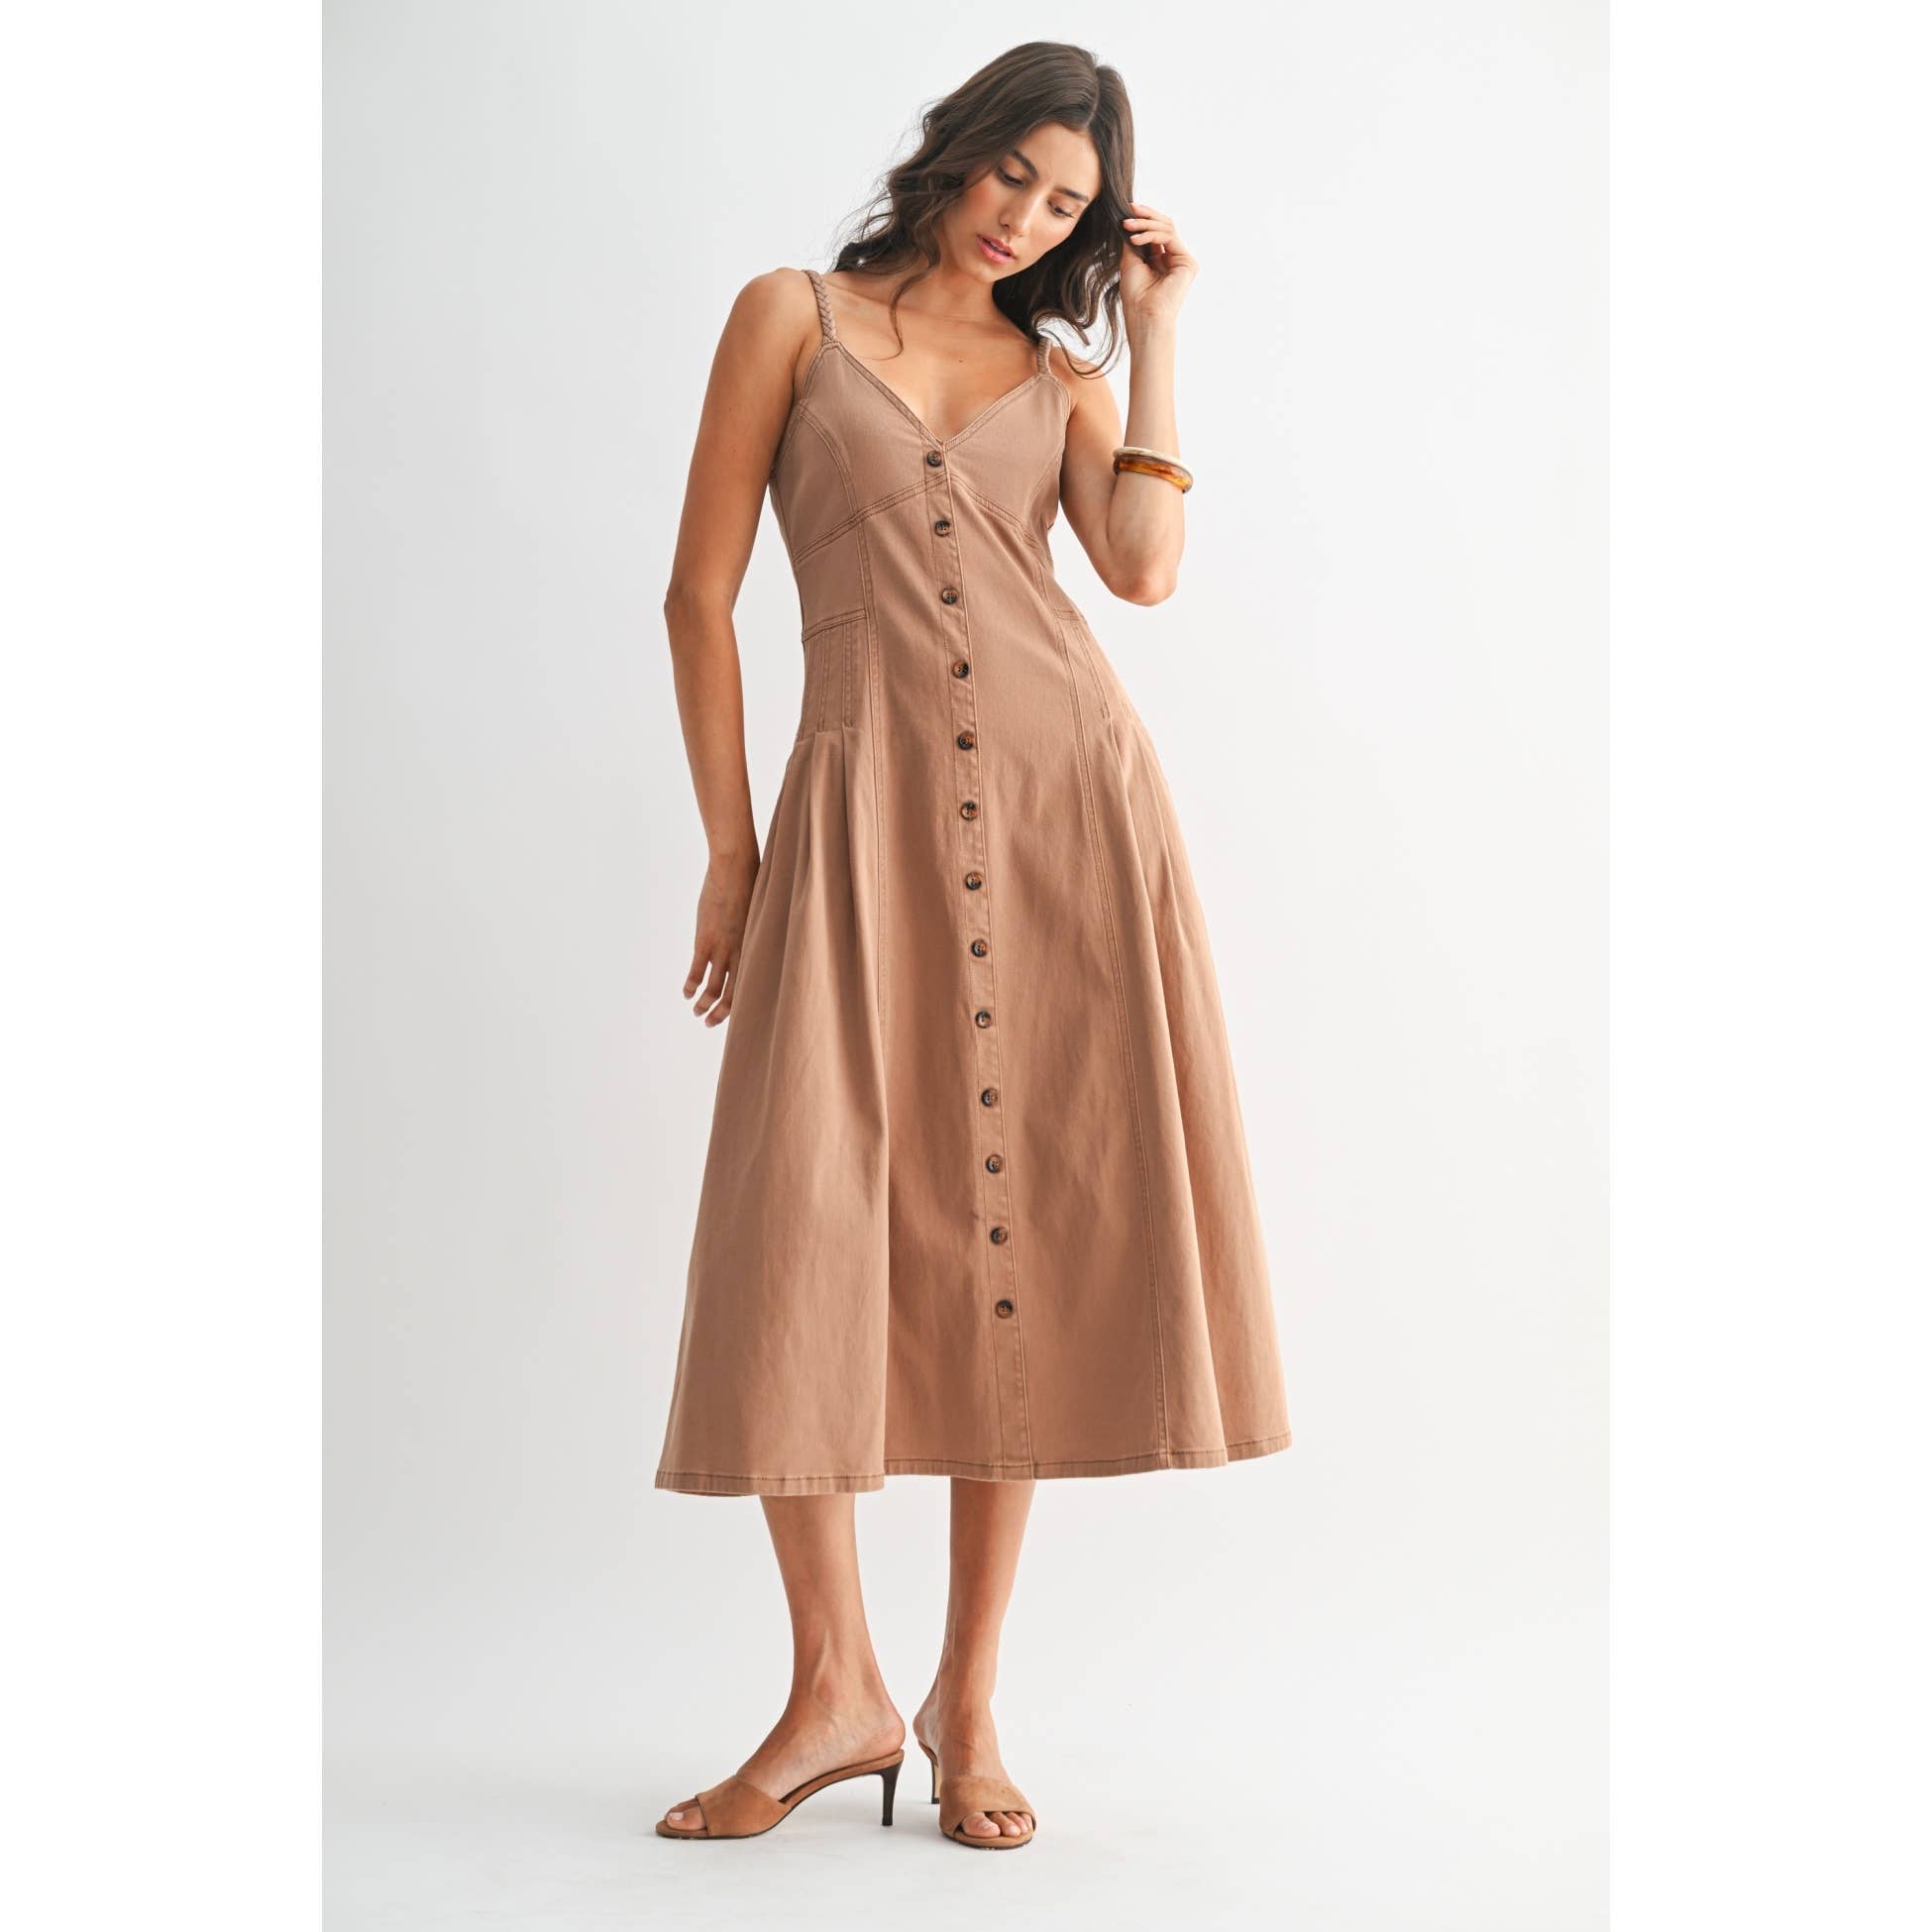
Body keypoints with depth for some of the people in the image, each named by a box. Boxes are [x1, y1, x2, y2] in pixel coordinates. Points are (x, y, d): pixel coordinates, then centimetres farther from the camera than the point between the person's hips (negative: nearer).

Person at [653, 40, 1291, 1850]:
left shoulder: (1064, 376, 17)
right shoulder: (795, 315, 11)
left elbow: (1140, 568, -3)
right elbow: (702, 588, 5)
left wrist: (1154, 340, 6)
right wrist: (728, 846, 0)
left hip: (1071, 800, 2)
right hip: (868, 810, -1)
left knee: (1022, 1235, 0)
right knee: (801, 1235, -8)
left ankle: (968, 1696, 12)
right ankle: (837, 1690, 7)